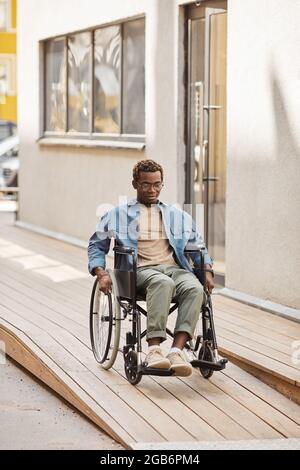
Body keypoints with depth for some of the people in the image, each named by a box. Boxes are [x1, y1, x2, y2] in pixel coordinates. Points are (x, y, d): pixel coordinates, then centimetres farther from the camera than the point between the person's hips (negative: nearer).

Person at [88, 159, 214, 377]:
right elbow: (96, 245, 20)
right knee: (163, 283, -40)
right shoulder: (118, 215, 20)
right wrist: (101, 272, 1)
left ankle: (177, 350, -44)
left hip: (174, 267, 3)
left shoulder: (178, 215, 27)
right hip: (141, 269, -3)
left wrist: (207, 271, 9)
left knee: (195, 288, -35)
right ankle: (154, 349, -46)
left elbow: (198, 245, 29)